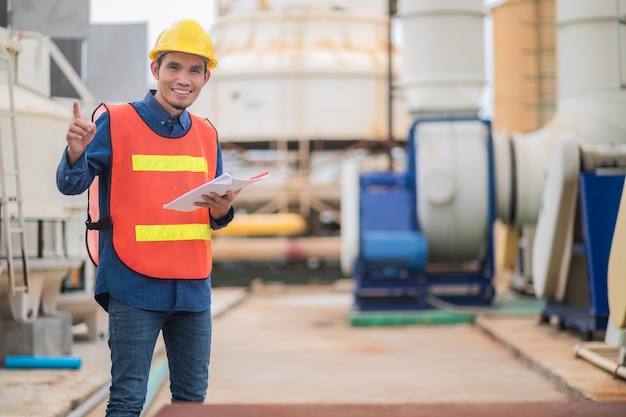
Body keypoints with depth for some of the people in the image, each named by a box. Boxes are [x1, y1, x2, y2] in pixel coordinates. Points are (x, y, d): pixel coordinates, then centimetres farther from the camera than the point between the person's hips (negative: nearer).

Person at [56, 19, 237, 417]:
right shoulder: (116, 122, -4)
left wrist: (222, 209, -8)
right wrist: (76, 153, -28)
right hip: (134, 284, -5)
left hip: (193, 288, 5)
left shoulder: (206, 135, 10)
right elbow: (71, 186, -8)